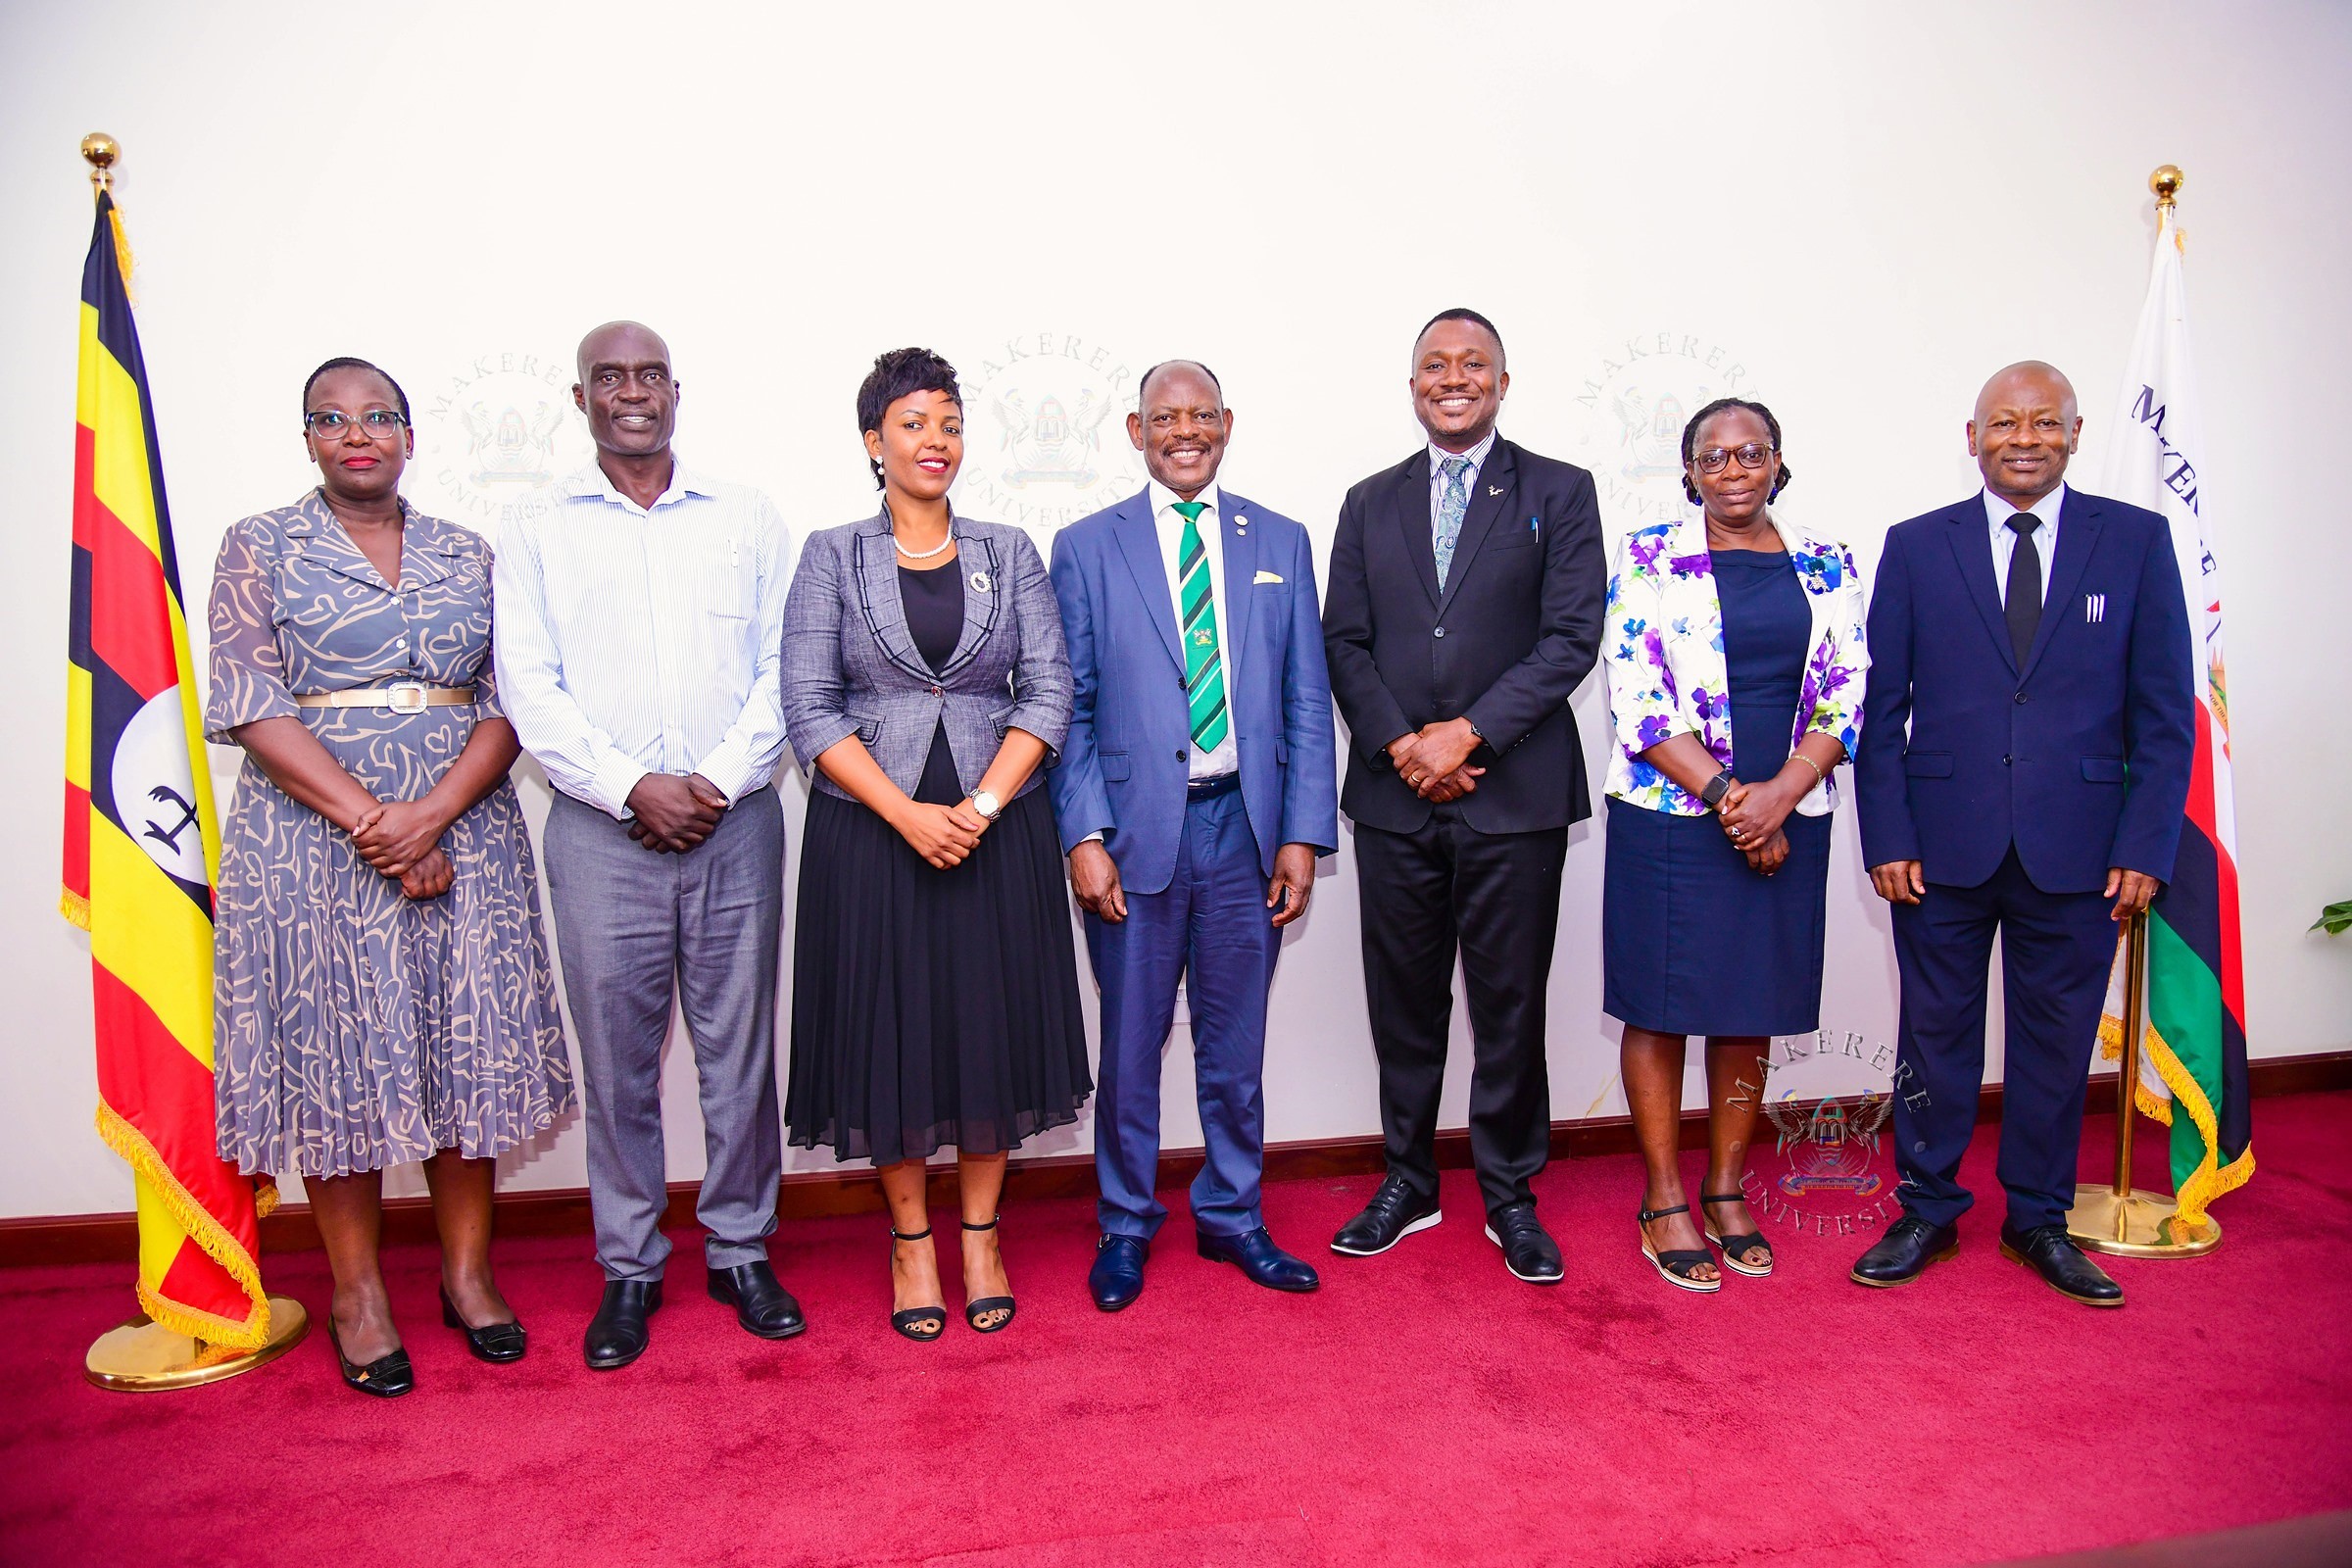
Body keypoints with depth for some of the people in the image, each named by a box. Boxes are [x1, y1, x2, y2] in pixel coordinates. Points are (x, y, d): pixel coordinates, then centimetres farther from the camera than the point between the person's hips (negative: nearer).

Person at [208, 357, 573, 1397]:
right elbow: (250, 707, -6)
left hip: (464, 831, 2)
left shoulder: (468, 556, 10)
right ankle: (357, 1292, 16)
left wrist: (429, 816, -14)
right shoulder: (260, 549, 5)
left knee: (468, 1040, 4)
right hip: (314, 834, -2)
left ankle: (468, 1272, 17)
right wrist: (370, 821, -16)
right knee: (335, 1047, 2)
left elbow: (507, 705, 2)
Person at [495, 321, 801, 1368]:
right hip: (602, 831, 0)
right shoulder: (537, 536, 8)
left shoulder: (749, 522, 9)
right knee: (617, 1059, 7)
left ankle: (740, 1251, 23)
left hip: (735, 824, 1)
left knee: (740, 1049, 7)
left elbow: (783, 672, 3)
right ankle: (629, 1268, 22)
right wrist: (632, 788, -12)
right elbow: (531, 691, 0)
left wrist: (719, 781, -9)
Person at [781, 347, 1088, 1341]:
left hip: (997, 830, 1)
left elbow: (1049, 691, 0)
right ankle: (910, 1238, 24)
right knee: (890, 1031, 6)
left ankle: (981, 1236, 24)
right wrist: (909, 814, -15)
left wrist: (983, 806, -13)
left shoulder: (1008, 553, 6)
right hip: (870, 831, -1)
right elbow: (808, 707, -5)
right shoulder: (833, 557, 2)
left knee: (995, 1028, 6)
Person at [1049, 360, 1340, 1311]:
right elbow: (1071, 707, 1)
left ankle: (1232, 1216, 31)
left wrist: (1303, 834, -1)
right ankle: (1126, 1225, 27)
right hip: (1135, 826, -2)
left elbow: (1306, 700, 7)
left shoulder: (1279, 543, 9)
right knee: (1130, 1042, 9)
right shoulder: (1086, 548, 3)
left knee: (1236, 1042, 13)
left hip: (1246, 823, 2)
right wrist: (1084, 836, -9)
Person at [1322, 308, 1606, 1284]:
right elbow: (1344, 641, 7)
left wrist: (1469, 733, -14)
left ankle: (1509, 1193, 22)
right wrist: (1399, 743, -9)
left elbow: (1572, 637, -6)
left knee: (1510, 1003, 6)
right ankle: (1408, 1181, 26)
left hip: (1514, 794, -2)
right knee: (1404, 1001, 10)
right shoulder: (1370, 504, 13)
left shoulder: (1559, 493, 4)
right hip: (1394, 795, 3)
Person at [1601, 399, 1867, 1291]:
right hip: (1670, 818, -3)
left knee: (1751, 1012, 11)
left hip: (1788, 822, 3)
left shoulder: (1828, 567, 8)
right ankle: (1665, 1203, 16)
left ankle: (1726, 1191, 27)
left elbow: (1846, 698, 3)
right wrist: (1729, 799, -15)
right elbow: (1637, 699, -9)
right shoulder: (1648, 559, -1)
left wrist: (1778, 797, -12)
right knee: (1662, 1008, 3)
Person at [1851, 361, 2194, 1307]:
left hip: (2076, 853, 0)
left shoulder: (2136, 541, 4)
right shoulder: (1916, 547, 4)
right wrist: (1887, 838, -5)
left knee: (2056, 1039, 11)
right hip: (1941, 844, 0)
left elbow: (2165, 713, 2)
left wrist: (2145, 848, -5)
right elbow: (1882, 707, 2)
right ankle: (1927, 1213, 26)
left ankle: (2038, 1220, 29)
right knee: (1936, 1034, 10)